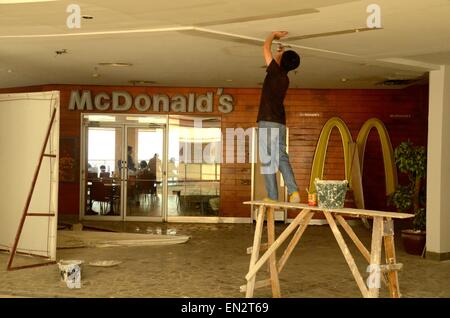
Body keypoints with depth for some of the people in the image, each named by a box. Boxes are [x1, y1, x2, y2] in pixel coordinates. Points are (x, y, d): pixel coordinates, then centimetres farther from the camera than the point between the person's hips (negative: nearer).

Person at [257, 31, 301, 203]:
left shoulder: (275, 71, -8)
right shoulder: (284, 79, 12)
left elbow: (265, 47, 0)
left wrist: (274, 34, 15)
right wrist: (282, 54, 30)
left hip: (268, 122, -8)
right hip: (280, 123, 8)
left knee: (267, 160, -3)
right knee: (282, 158, 11)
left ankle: (272, 196, -1)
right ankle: (293, 191, -1)